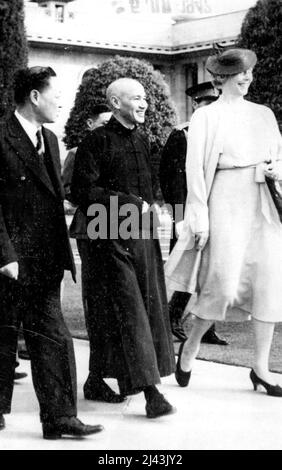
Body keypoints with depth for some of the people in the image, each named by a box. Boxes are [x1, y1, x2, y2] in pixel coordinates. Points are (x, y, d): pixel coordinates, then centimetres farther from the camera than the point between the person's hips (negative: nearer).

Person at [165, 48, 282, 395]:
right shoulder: (206, 117, 1)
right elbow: (196, 169, -3)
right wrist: (199, 218, -9)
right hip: (226, 201, -5)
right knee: (224, 283, -9)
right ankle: (190, 346, 17)